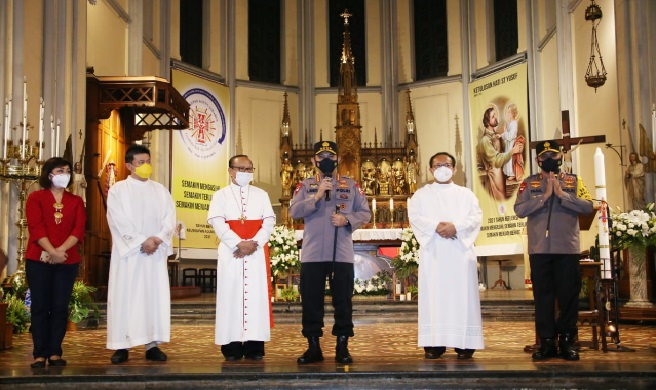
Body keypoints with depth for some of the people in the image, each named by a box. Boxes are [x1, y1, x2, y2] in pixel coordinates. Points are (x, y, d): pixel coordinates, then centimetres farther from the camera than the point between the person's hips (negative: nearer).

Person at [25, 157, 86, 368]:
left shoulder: (76, 201, 12)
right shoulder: (36, 198, 5)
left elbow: (79, 230, -1)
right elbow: (36, 228, -8)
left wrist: (60, 250, -16)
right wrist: (52, 252, -20)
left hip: (68, 261, 2)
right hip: (38, 260, -2)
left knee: (60, 307, 2)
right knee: (40, 306, -1)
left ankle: (55, 353, 8)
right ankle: (40, 354, 2)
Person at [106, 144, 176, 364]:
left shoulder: (161, 191, 15)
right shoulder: (118, 190, 3)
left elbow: (170, 218, 6)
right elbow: (119, 221, -8)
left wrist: (159, 238, -12)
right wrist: (142, 241, -16)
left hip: (156, 253, 3)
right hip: (128, 252, -3)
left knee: (155, 295, 0)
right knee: (125, 297, -3)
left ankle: (152, 344, 4)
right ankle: (122, 346, 2)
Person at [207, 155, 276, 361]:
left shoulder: (261, 194, 14)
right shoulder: (221, 195, 10)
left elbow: (269, 221, 4)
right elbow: (217, 222, -4)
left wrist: (255, 243, -12)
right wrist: (238, 243, -15)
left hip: (257, 252, 1)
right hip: (231, 253, -1)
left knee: (256, 295, -3)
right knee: (231, 295, -4)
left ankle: (254, 345, -1)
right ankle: (232, 345, -2)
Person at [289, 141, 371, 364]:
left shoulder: (351, 185, 10)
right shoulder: (305, 186, 9)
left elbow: (365, 213, 7)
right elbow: (294, 212, -4)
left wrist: (347, 220, -12)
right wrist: (316, 196, -15)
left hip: (342, 254, 0)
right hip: (312, 254, 0)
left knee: (343, 301, 2)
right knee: (311, 301, 4)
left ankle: (342, 347, 12)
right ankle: (313, 346, 14)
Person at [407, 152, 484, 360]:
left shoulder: (466, 194, 17)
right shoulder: (421, 194, 15)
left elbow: (476, 216, 2)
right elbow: (415, 216, 0)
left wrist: (456, 226, -15)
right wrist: (436, 226, -16)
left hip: (460, 250, 1)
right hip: (432, 251, 0)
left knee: (462, 294, -4)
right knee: (434, 295, -5)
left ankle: (464, 343, -3)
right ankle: (434, 343, -4)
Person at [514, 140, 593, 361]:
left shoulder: (573, 181, 8)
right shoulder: (529, 183, 7)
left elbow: (588, 206, -6)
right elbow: (519, 210, -6)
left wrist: (561, 194, -13)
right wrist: (545, 196, -13)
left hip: (567, 249, 0)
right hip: (539, 249, 0)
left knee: (569, 295, 3)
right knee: (543, 296, 4)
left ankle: (568, 341, 14)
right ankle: (546, 342, 12)